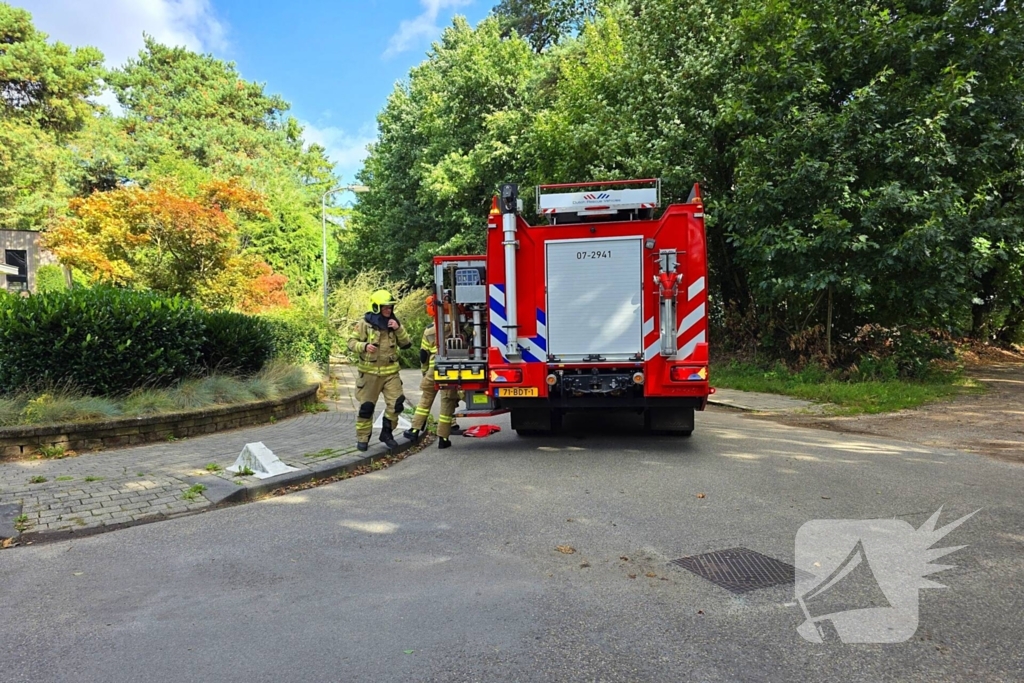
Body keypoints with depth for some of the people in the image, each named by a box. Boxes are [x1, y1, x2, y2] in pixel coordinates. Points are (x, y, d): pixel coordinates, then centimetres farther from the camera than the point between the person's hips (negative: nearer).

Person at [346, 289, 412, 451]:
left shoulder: (393, 323, 8)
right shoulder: (364, 324, -6)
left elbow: (406, 344, 4)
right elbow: (352, 343, -7)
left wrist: (398, 328, -11)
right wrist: (364, 346, -27)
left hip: (391, 372, 4)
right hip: (369, 372, -3)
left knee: (396, 403, -5)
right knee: (366, 407, 4)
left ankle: (387, 432, 14)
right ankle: (362, 438, 18)